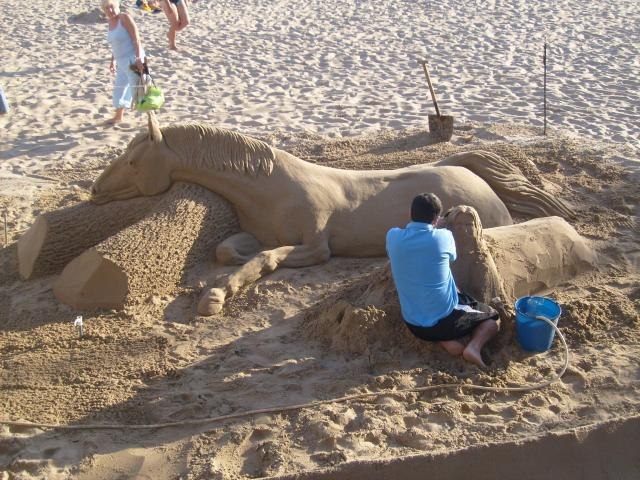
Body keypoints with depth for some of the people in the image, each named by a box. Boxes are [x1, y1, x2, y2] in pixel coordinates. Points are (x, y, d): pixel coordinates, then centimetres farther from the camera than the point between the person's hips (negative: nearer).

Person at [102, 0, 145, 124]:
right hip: (122, 62, 9)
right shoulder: (111, 21, 10)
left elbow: (136, 39, -19)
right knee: (119, 89, 21)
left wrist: (138, 58, -27)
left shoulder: (125, 18, -14)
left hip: (133, 60, -9)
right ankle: (118, 116, 40)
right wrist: (113, 60, 22)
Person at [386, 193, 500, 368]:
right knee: (493, 318, 22)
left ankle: (447, 343, 8)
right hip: (445, 320, -3)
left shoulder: (392, 236, -9)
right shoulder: (443, 237, -15)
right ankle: (474, 347, -5)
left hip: (413, 325, 3)